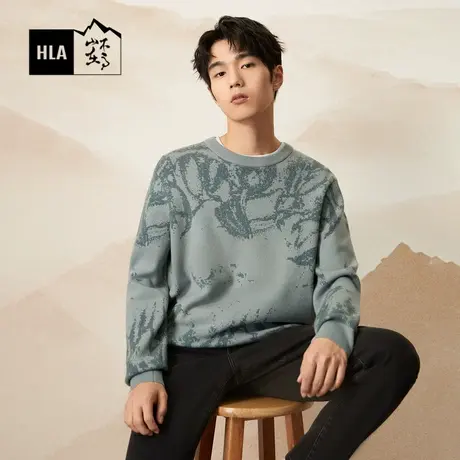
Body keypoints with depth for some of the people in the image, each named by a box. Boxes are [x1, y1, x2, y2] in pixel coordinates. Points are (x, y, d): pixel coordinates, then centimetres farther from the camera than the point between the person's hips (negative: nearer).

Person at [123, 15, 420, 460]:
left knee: (395, 354, -23)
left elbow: (338, 276, 1)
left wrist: (333, 333, -22)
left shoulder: (315, 181, 7)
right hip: (194, 352, -1)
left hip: (280, 346, 2)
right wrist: (145, 372, -11)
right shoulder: (177, 170, 4)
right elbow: (147, 279, 2)